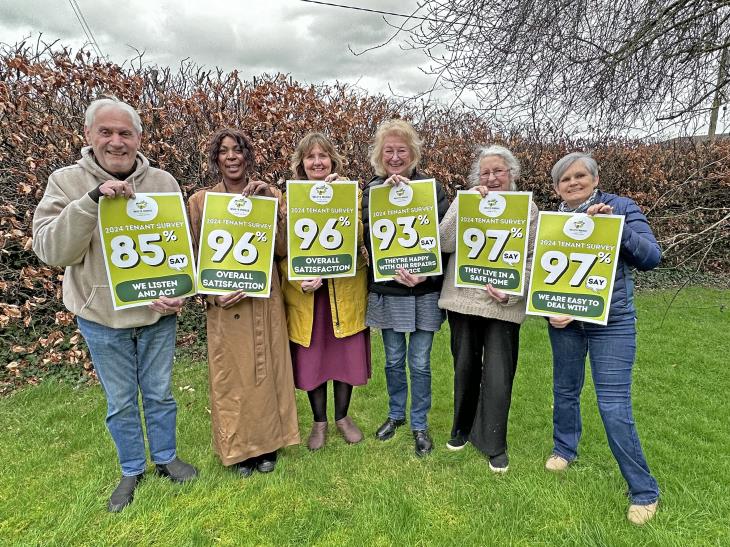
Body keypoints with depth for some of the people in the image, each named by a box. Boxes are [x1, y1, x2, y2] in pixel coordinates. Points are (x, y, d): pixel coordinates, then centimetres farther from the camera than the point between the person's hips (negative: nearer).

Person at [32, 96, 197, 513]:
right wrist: (91, 202, -30)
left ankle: (166, 457, 41)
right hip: (102, 317, 0)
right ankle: (132, 470, 39)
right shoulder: (67, 182, -7)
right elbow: (51, 251, -17)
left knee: (160, 393, 17)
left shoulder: (164, 182, -4)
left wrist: (178, 293, -15)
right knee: (120, 401, 17)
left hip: (158, 314, 1)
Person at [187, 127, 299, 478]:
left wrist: (272, 203, -13)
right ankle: (238, 449, 28)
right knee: (231, 375, 8)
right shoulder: (200, 201, 2)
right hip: (226, 303, -1)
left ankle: (268, 443, 30)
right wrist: (213, 294, -12)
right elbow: (195, 257, 3)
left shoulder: (267, 194, 4)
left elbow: (283, 249, -5)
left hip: (266, 298, 1)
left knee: (267, 369, 10)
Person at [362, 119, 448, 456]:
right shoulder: (372, 190, 1)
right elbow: (366, 238, -10)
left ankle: (419, 424, 29)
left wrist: (425, 274, -19)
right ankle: (396, 414, 39)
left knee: (420, 363, 9)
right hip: (387, 292, 2)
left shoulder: (431, 189, -3)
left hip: (424, 292, -1)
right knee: (393, 360, 16)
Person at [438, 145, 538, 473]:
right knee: (465, 367, 16)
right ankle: (462, 427, 37)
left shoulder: (527, 208, 1)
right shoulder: (464, 201, 3)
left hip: (504, 306, -1)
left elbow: (533, 259, -1)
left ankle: (495, 445, 20)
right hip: (462, 299, 2)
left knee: (498, 375, 1)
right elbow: (444, 243, -9)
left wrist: (513, 292, -17)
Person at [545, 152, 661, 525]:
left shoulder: (621, 207, -4)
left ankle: (644, 491, 14)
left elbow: (651, 258, -12)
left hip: (611, 322, -3)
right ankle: (564, 449, 44)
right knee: (565, 390, 18)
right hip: (564, 321, 4)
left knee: (614, 408, -5)